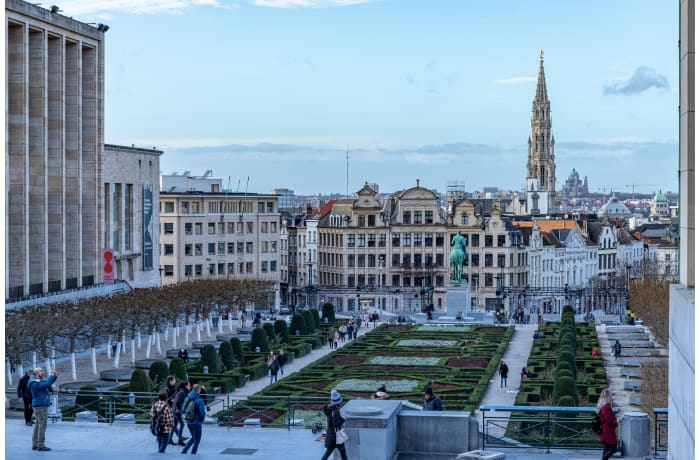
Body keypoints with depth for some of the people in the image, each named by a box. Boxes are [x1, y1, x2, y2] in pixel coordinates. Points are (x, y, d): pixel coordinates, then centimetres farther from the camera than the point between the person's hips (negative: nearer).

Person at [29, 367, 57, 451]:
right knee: (42, 426, -9)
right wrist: (52, 375, -17)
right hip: (41, 406, -10)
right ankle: (41, 445, -8)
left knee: (38, 425, 11)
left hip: (39, 406, 10)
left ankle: (35, 445, 13)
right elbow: (47, 384, -27)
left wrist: (54, 375, 2)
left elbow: (49, 383, 17)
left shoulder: (38, 381, 16)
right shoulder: (35, 383, -16)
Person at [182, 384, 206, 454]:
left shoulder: (187, 398, -1)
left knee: (194, 437, 26)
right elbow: (202, 413, -23)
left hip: (188, 422, 6)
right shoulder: (199, 400, -21)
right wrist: (205, 411, -3)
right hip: (196, 422, -6)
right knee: (197, 440, 12)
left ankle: (184, 450, 18)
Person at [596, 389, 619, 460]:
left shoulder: (601, 406, 8)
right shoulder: (607, 407, -22)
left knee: (606, 449, 13)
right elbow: (610, 420, -22)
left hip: (604, 433, 9)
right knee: (613, 449, -3)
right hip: (608, 433, -9)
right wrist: (616, 423, -3)